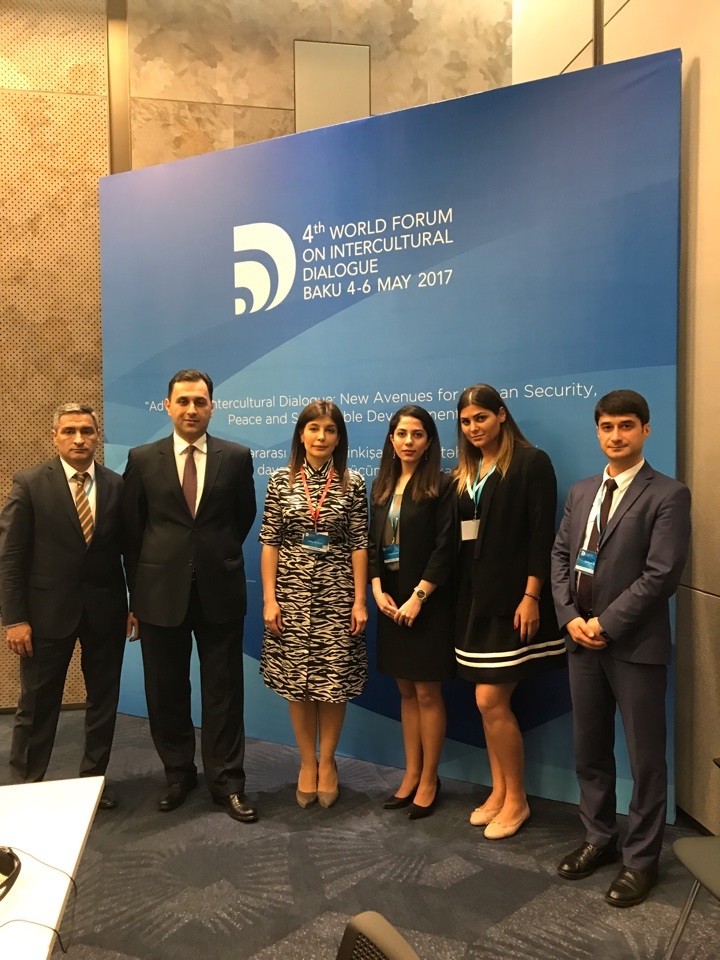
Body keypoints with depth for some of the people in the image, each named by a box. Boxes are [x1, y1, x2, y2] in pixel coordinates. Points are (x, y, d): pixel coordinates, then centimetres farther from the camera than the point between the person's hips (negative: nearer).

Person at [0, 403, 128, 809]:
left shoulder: (117, 485, 0)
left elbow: (128, 548, 4)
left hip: (106, 609, 3)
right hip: (48, 609, -2)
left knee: (104, 699, 14)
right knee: (37, 704, 10)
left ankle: (95, 776, 32)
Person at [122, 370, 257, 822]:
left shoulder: (237, 457, 0)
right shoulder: (143, 459, 2)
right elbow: (132, 529, 5)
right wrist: (138, 589, 6)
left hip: (220, 591, -1)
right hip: (161, 593, 1)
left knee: (224, 690, 7)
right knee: (166, 692, 12)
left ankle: (227, 782, 21)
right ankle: (179, 775, 31)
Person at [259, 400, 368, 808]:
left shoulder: (352, 483, 0)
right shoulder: (281, 480, 1)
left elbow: (359, 544, -1)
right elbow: (270, 542, 0)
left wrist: (360, 600, -5)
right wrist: (269, 598, -5)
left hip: (337, 594, 0)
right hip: (293, 593, 1)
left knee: (335, 681, 5)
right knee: (297, 682, 8)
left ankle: (327, 760, 27)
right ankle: (308, 762, 27)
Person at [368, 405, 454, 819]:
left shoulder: (441, 486, -8)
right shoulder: (382, 486, 9)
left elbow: (445, 548, -13)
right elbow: (374, 543, 10)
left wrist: (417, 598, -17)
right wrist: (378, 590, -3)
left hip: (427, 602, -5)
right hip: (391, 600, 6)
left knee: (427, 692, 4)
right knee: (406, 691, 14)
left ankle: (429, 780, 18)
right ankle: (411, 774, 26)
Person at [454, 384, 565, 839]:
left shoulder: (531, 462, -7)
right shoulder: (464, 474, 13)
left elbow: (542, 534, -13)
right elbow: (456, 539, 10)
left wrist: (531, 596, -18)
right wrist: (460, 595, 5)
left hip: (512, 597, -6)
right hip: (476, 597, 7)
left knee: (491, 700, -5)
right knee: (490, 700, 12)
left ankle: (517, 798, 14)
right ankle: (499, 791, 27)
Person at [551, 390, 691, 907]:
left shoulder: (668, 495, -9)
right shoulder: (581, 492, 11)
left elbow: (663, 574, -16)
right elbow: (560, 555, 10)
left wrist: (606, 623, -16)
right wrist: (570, 616, -4)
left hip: (636, 645, -6)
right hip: (584, 639, 6)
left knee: (645, 757, 8)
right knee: (590, 750, 16)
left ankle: (642, 859, 25)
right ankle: (599, 839, 35)